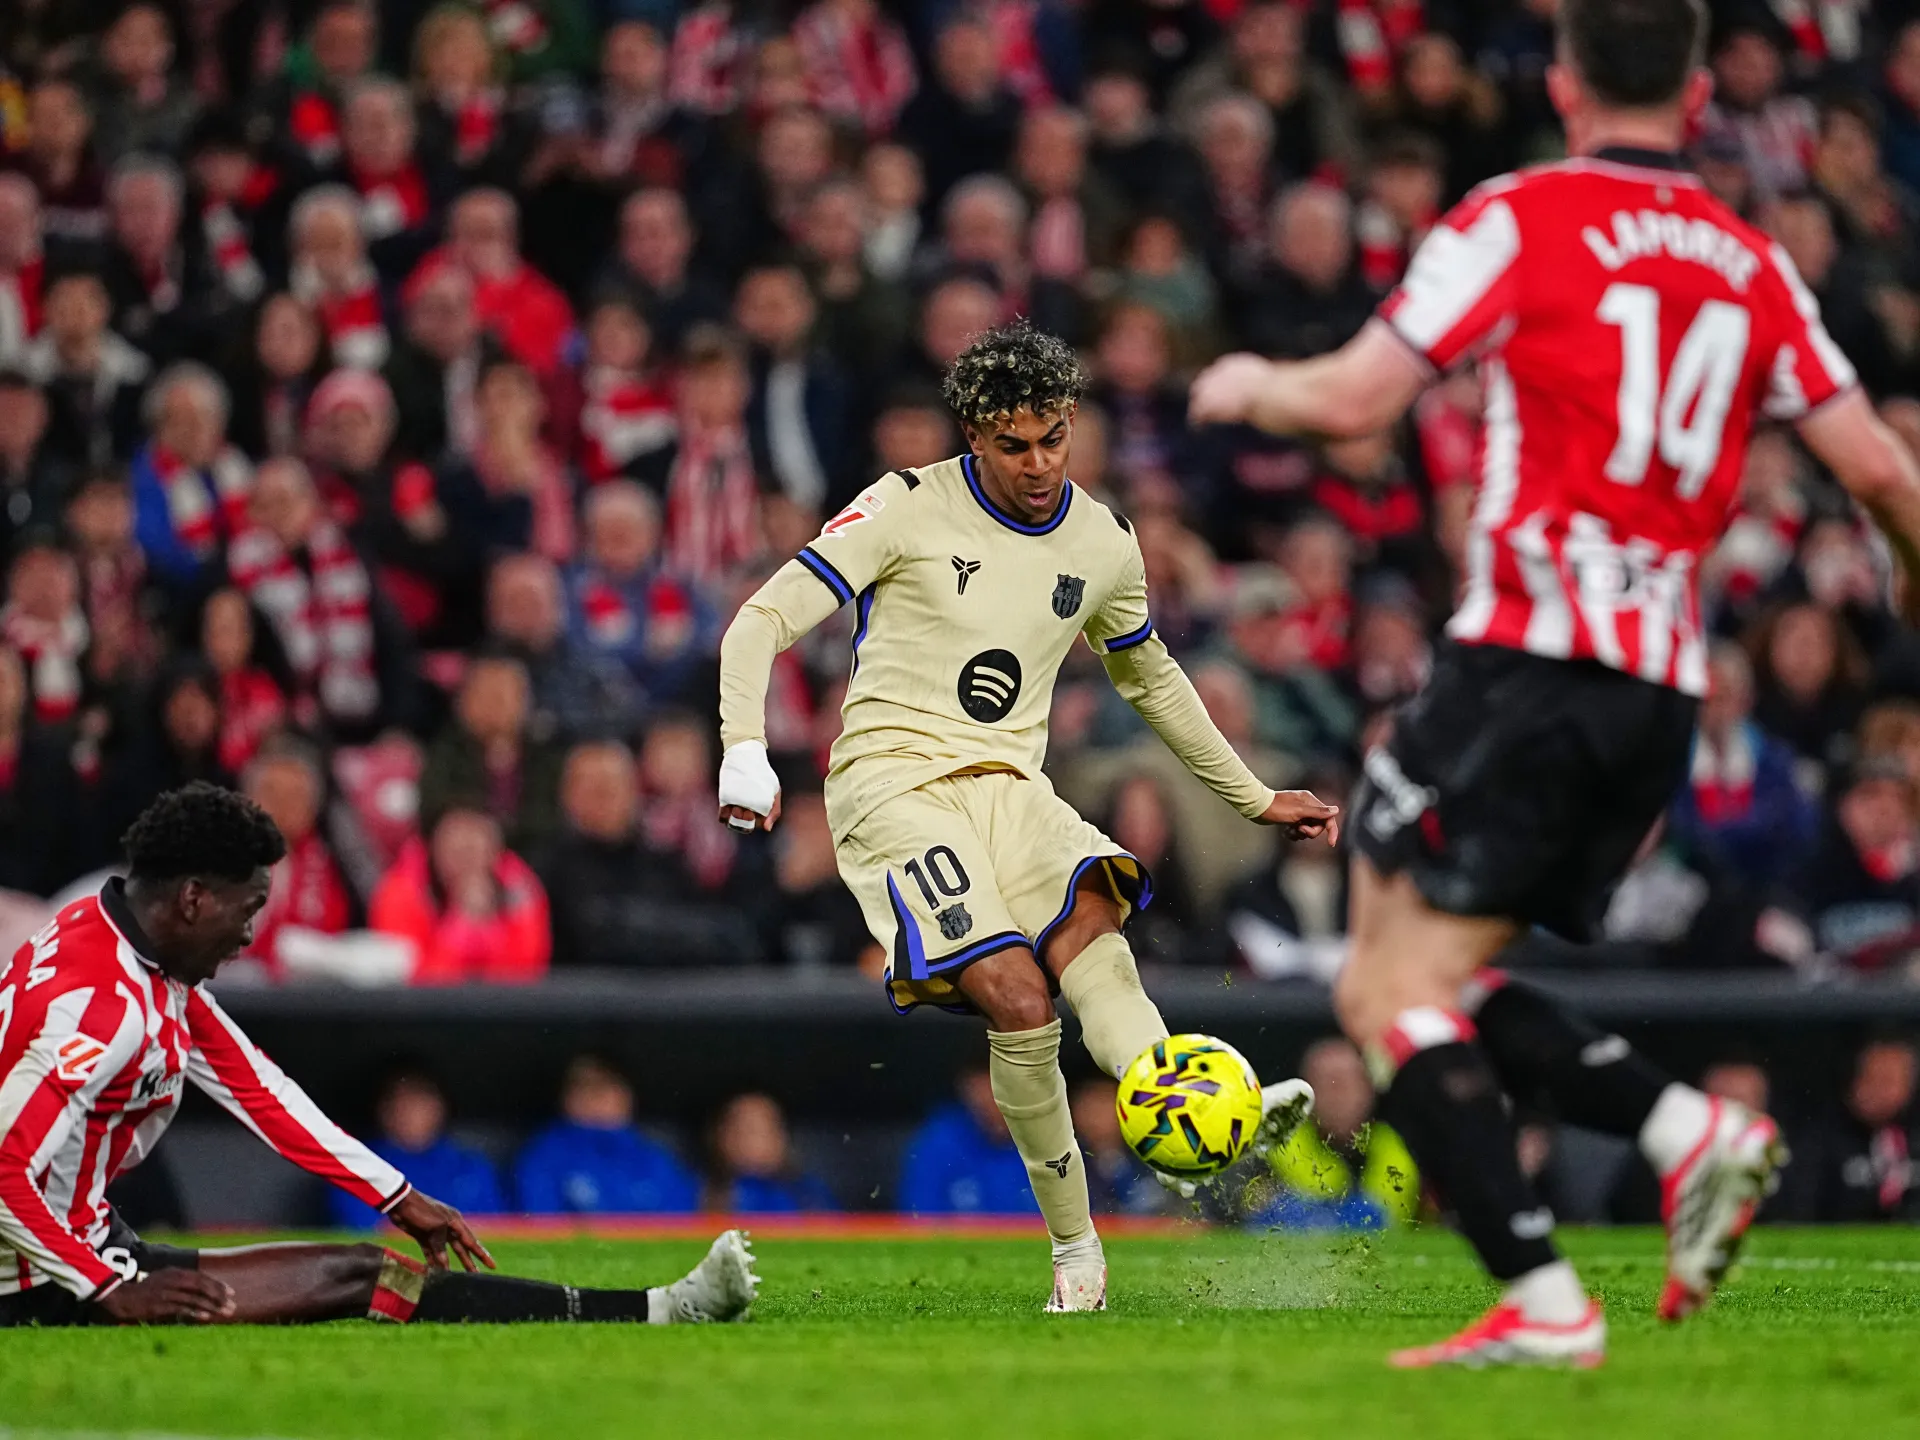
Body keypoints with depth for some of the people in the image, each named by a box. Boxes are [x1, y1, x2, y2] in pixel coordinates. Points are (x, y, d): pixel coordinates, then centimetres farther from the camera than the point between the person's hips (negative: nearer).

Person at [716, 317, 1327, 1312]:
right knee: (1014, 989, -26)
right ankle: (1075, 1247, -18)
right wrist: (745, 750, -21)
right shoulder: (908, 509, -3)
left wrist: (1255, 799, 33)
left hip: (1008, 785, 4)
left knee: (1090, 926, -30)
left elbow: (1151, 678, 31)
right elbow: (764, 619, -4)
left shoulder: (1103, 542, 12)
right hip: (893, 782, -4)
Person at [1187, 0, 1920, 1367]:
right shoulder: (1751, 262, 13)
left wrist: (1248, 384, 14)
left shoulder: (1522, 218, -3)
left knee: (1397, 992, -4)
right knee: (1425, 987, 17)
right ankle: (1692, 1131, -1)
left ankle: (1542, 1303, -16)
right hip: (1664, 685, 7)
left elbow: (1353, 398, -7)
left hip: (1531, 656, -7)